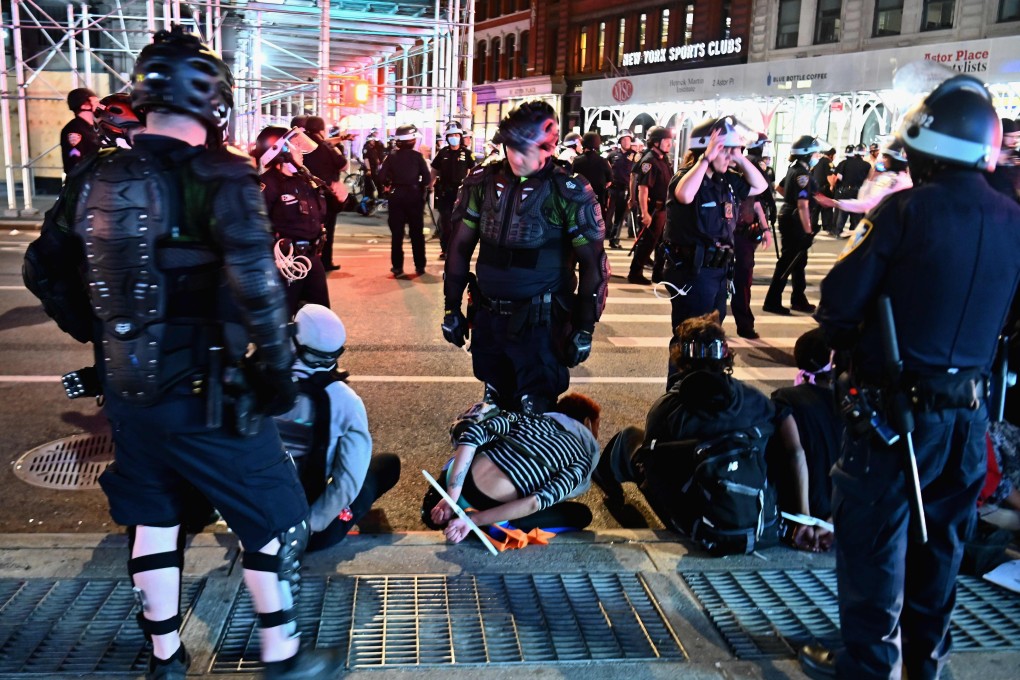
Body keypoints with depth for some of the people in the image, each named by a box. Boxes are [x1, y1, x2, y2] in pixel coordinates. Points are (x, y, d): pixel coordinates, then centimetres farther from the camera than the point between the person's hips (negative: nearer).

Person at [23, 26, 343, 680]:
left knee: (153, 517, 22)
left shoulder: (93, 178, 4)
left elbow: (45, 269, 13)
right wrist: (276, 367, -15)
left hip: (126, 388, 7)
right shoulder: (218, 177, -16)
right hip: (206, 391, -6)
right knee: (276, 515, 11)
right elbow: (254, 282, -27)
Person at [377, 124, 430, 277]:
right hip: (414, 195, -1)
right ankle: (420, 266, 14)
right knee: (417, 233, 10)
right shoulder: (417, 156, -5)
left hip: (396, 196, 1)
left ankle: (397, 268, 1)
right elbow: (427, 178, -11)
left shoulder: (391, 157, -2)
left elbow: (382, 178, -9)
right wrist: (421, 187, 8)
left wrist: (390, 185, 10)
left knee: (397, 233, 5)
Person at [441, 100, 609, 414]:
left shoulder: (569, 193, -10)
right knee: (493, 408, 18)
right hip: (487, 318, 5)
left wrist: (585, 328, -7)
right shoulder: (483, 182, 1)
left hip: (541, 323, -4)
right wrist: (452, 307, 8)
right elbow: (461, 246, 9)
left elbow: (592, 262, -5)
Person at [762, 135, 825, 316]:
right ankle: (772, 301, 1)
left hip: (789, 217, 10)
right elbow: (803, 205, -27)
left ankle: (798, 300, 24)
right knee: (788, 262, -4)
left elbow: (780, 188, 26)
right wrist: (808, 231, -29)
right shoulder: (802, 174, -21)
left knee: (799, 260, 16)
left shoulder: (794, 170, 9)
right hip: (794, 221, -10)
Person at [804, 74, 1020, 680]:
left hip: (897, 403, -6)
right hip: (970, 408, 6)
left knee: (874, 534, 7)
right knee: (941, 538, 18)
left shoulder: (908, 210, -15)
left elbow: (840, 300, -15)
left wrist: (846, 343, 4)